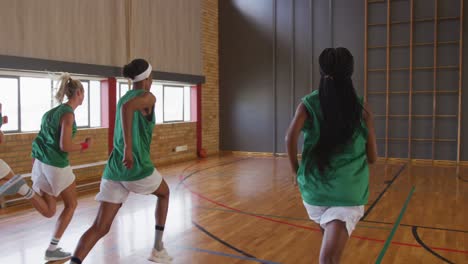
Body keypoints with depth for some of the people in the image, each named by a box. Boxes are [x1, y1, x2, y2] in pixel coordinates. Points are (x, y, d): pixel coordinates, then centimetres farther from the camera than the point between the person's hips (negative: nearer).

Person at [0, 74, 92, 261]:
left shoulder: (53, 111, 15)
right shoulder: (68, 113, -13)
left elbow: (40, 140, 17)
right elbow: (65, 146, -19)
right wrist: (85, 145, -2)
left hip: (41, 164, 8)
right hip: (56, 166, -8)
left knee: (48, 212, 14)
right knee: (71, 205, 13)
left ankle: (23, 188, -10)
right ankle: (52, 249, 11)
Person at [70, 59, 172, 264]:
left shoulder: (123, 98, 17)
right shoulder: (147, 97, -7)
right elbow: (128, 107, -28)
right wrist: (129, 147, -32)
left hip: (114, 168, 6)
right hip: (137, 167, -6)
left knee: (100, 227, 2)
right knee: (164, 194, 26)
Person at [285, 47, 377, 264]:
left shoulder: (308, 104, 0)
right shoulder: (362, 108, 0)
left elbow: (291, 138, -17)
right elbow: (372, 157, 5)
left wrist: (296, 169, -2)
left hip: (315, 186, 2)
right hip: (349, 191, -2)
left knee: (330, 235, 30)